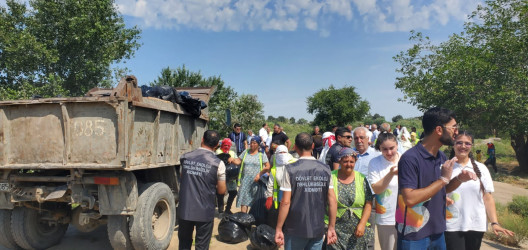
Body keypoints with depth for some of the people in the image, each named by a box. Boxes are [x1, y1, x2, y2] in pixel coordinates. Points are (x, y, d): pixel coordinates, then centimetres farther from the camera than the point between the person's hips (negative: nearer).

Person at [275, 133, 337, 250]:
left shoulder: (291, 169, -11)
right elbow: (332, 200, -2)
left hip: (295, 231, -2)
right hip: (318, 229, 3)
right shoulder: (325, 170, -2)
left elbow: (285, 202, -14)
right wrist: (331, 227, 7)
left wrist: (278, 229, -5)